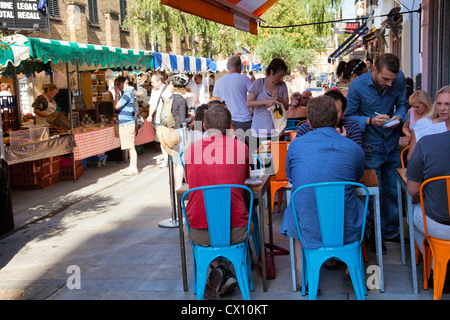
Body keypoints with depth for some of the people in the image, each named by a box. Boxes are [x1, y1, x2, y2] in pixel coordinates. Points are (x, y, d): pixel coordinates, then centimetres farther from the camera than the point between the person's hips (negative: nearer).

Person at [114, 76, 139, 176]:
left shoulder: (127, 93, -16)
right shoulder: (130, 92, 17)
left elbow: (116, 106, -17)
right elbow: (119, 106, 21)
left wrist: (117, 93, -7)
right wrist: (118, 94, 14)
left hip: (127, 124, -11)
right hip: (127, 123, 11)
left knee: (131, 147, -6)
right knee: (130, 147, 15)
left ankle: (134, 169, -3)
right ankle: (131, 166, 23)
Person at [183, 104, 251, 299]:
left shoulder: (190, 150, 1)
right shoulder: (240, 147, -1)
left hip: (200, 234, 1)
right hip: (235, 232, 0)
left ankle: (218, 269, 14)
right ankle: (225, 274, 24)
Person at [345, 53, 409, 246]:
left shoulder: (399, 79, -6)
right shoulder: (357, 86, -16)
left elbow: (403, 104, 6)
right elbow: (349, 116, -10)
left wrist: (399, 116, -15)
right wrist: (370, 121, -26)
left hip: (392, 144, 4)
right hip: (371, 147, -4)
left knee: (393, 191, 10)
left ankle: (391, 231, 27)